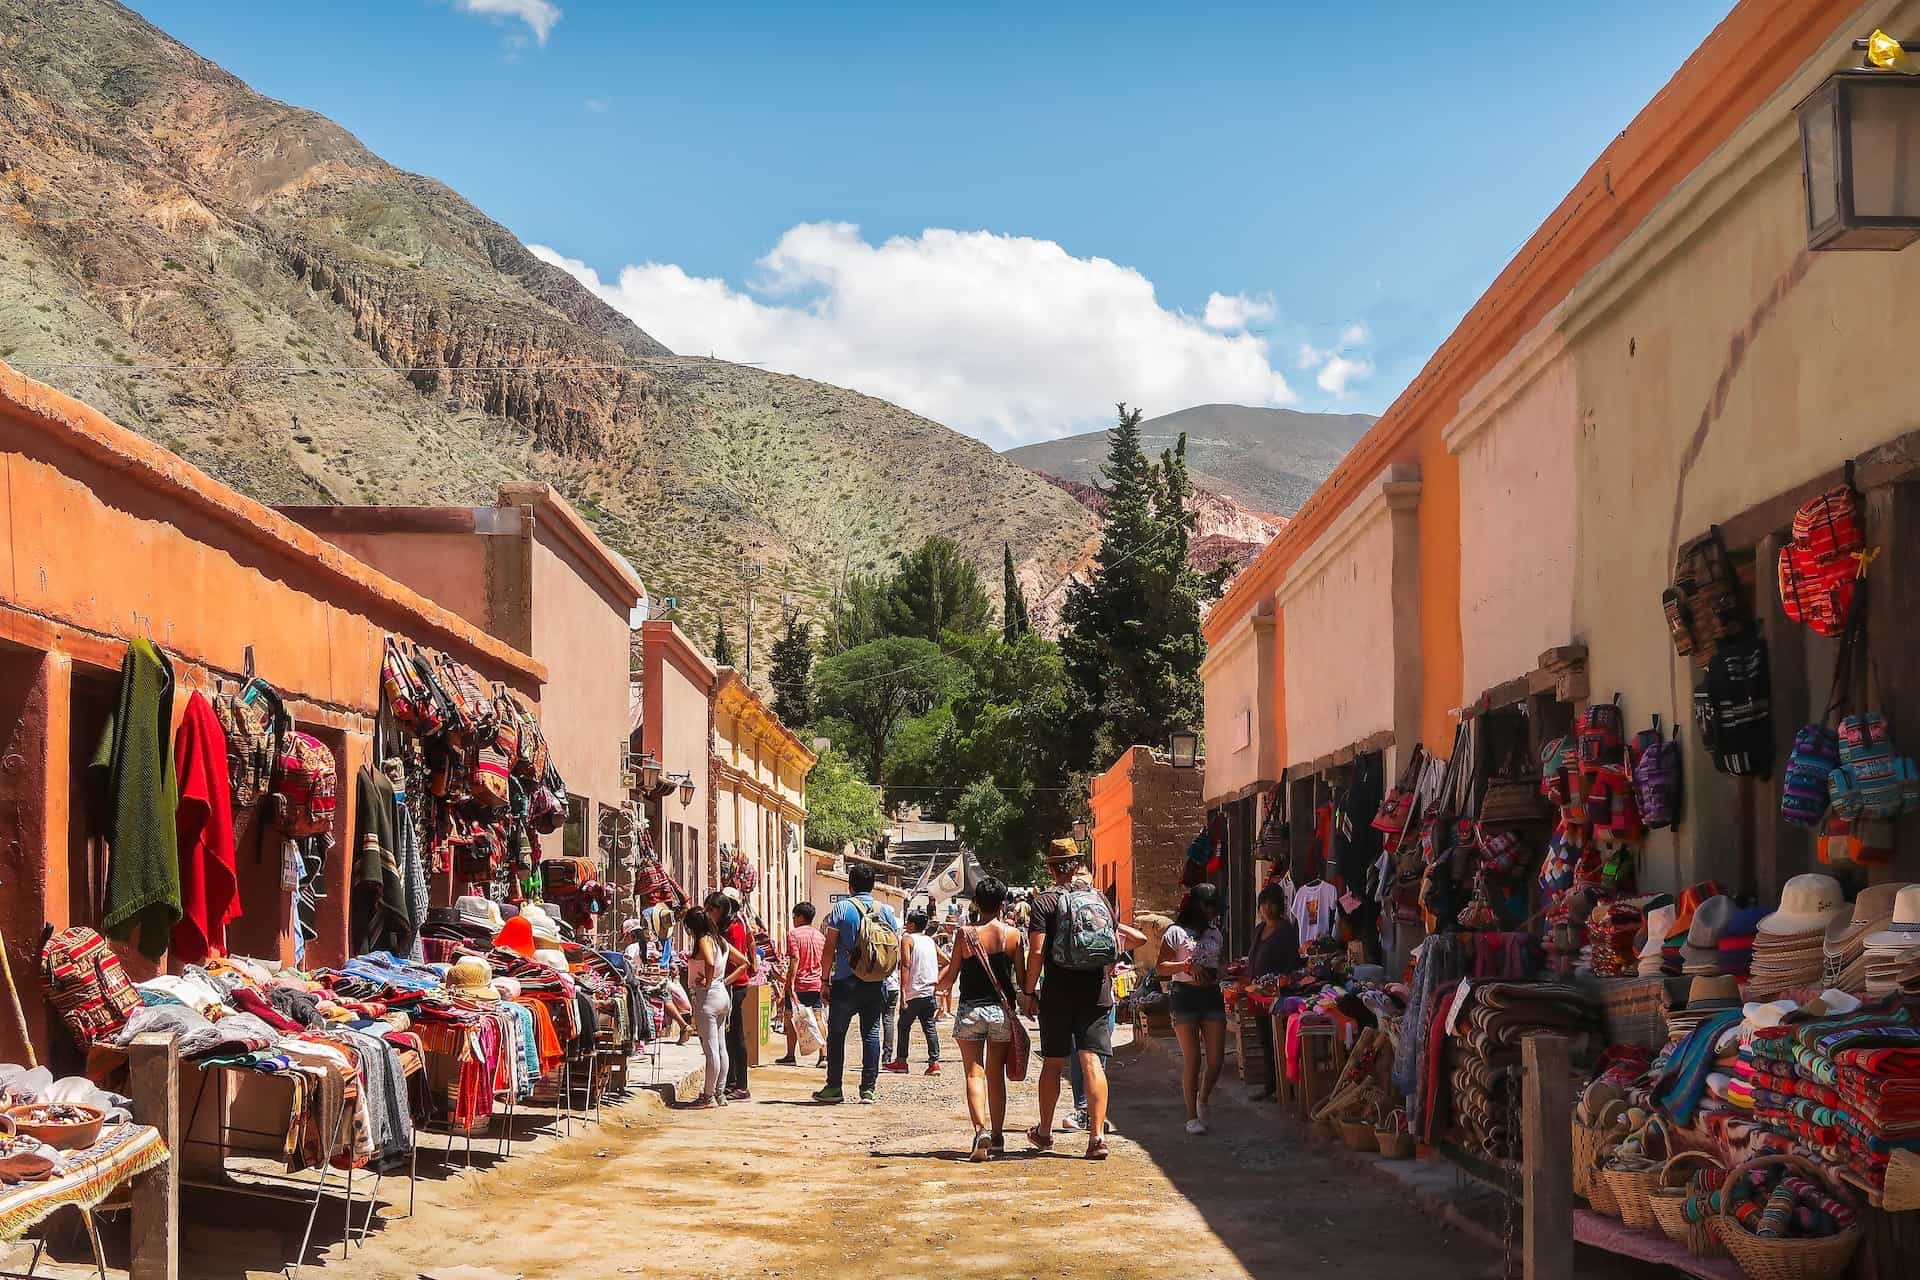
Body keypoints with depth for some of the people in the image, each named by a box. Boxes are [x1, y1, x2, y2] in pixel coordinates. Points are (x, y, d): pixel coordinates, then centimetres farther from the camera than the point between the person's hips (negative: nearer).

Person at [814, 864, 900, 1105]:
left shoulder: (841, 908, -4)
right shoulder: (886, 910, 5)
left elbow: (830, 948, -5)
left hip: (846, 982, -3)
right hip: (876, 984, 3)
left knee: (836, 1033, 6)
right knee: (871, 1033, 6)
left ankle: (834, 1087, 6)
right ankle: (869, 1089, 4)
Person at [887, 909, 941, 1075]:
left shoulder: (907, 940, -6)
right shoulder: (930, 940, 13)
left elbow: (906, 965, -16)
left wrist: (903, 991, -18)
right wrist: (937, 981, 17)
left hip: (913, 993, -5)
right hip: (930, 993, 5)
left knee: (904, 1026, 10)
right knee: (929, 1028, 4)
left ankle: (901, 1061, 15)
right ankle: (934, 1063, -4)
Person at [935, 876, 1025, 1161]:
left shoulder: (965, 935, -7)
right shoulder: (1013, 934, -4)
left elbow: (948, 979, -3)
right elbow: (1022, 979, 2)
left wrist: (940, 984, 19)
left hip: (970, 1011, -2)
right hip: (1001, 1011, 2)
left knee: (974, 1073, 0)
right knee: (996, 1074, 14)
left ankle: (981, 1129, -20)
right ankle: (997, 1136, 19)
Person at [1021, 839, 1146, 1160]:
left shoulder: (1044, 902, -5)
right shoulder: (1100, 899, 7)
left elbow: (1037, 952, -11)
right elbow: (1114, 946, 14)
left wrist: (1029, 991, -4)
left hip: (1058, 994, -2)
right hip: (1097, 994, 2)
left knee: (1053, 1063, 11)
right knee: (1092, 1062, -3)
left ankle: (1044, 1133, 24)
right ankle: (1097, 1136, -11)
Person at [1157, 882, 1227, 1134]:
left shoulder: (1215, 933, 16)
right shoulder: (1176, 933, -2)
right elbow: (1160, 968, -6)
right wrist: (1187, 965, -18)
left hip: (1212, 995, 5)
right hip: (1184, 994, -5)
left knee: (1216, 1058, -1)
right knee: (1192, 1058, -4)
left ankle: (1202, 1101, 26)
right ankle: (1192, 1116, 5)